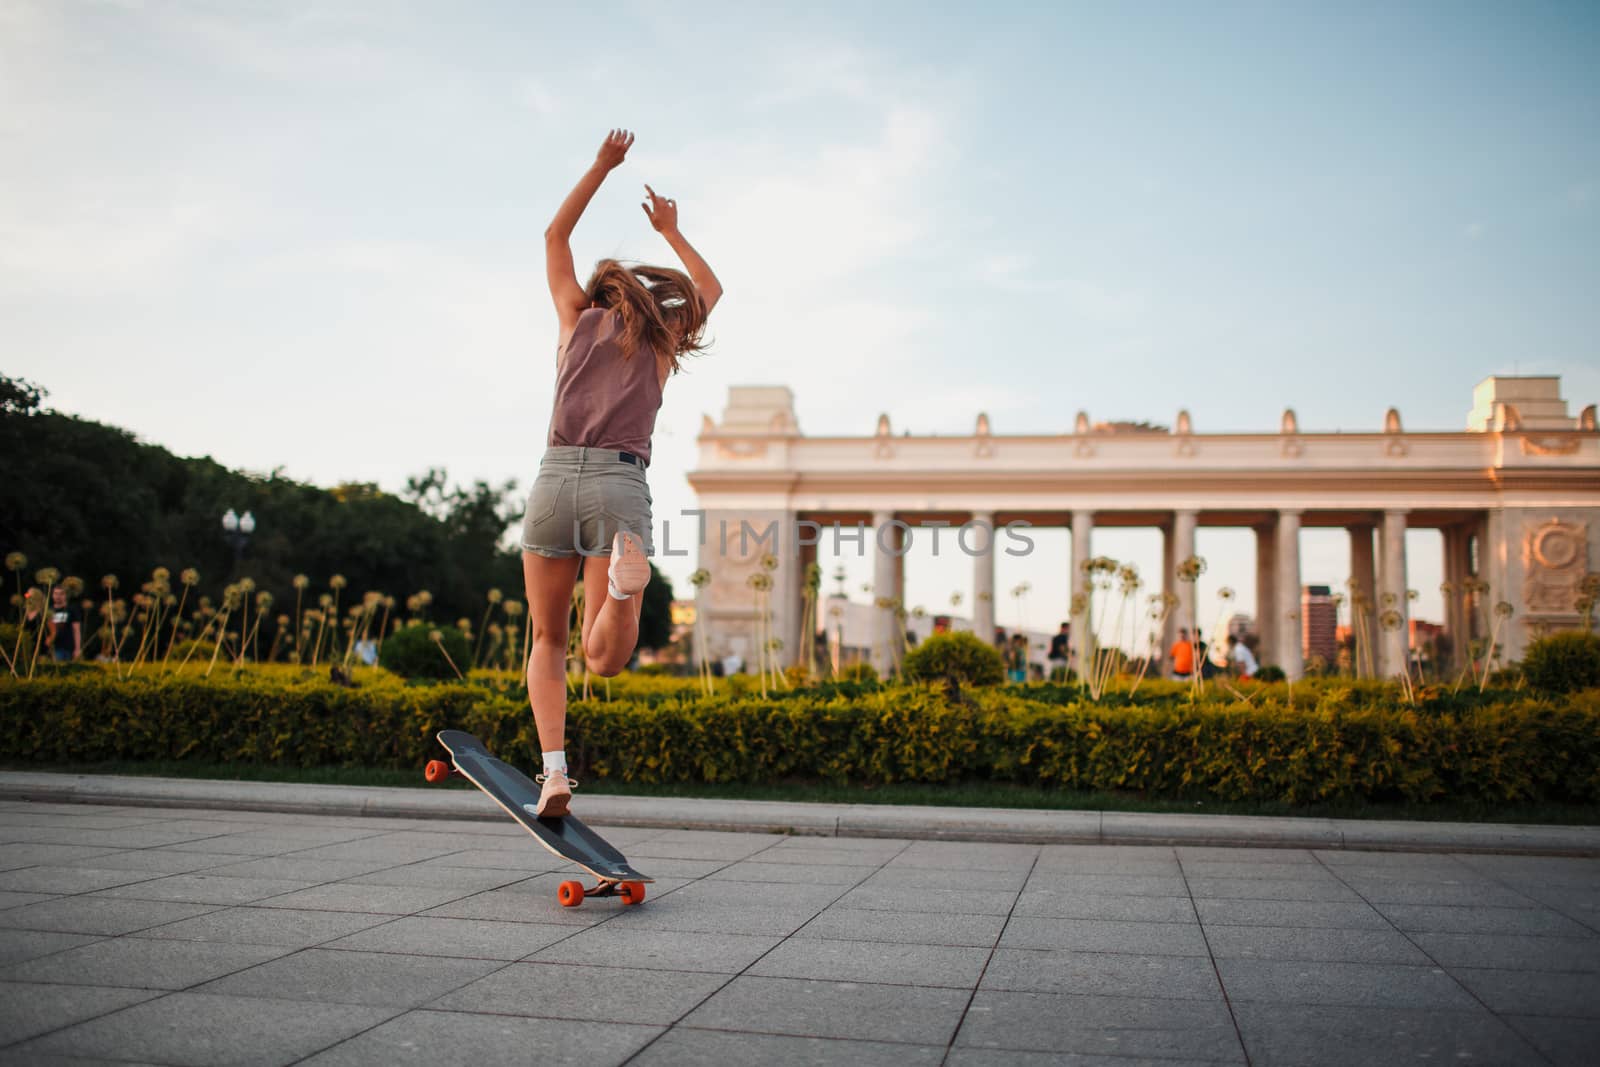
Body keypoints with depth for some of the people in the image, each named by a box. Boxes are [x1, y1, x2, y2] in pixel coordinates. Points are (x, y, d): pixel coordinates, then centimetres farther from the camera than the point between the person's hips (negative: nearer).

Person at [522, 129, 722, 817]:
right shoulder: (662, 340, 19)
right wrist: (672, 232, 48)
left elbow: (556, 234, 33)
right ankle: (626, 578, -33)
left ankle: (554, 769, -4)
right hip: (621, 489, 0)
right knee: (605, 659, 0)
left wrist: (602, 165, 37)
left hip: (555, 481, 1)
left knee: (548, 641, 14)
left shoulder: (579, 318, 18)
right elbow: (709, 291, 40)